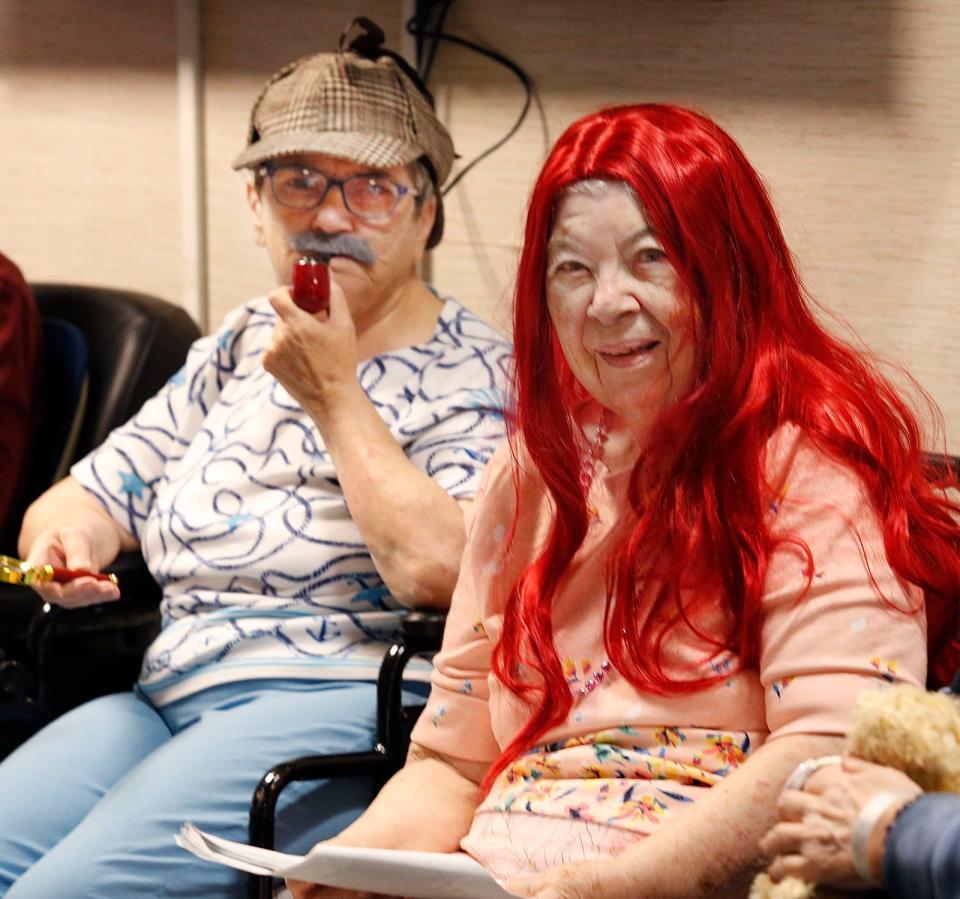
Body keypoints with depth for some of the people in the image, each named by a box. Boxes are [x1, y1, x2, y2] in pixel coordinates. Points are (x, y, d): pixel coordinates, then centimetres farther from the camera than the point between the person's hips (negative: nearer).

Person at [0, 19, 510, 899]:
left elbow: (438, 571, -19)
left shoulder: (474, 373, -1)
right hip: (162, 690, 7)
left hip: (337, 701, -7)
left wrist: (334, 396, -10)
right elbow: (87, 497, 22)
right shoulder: (237, 349, 20)